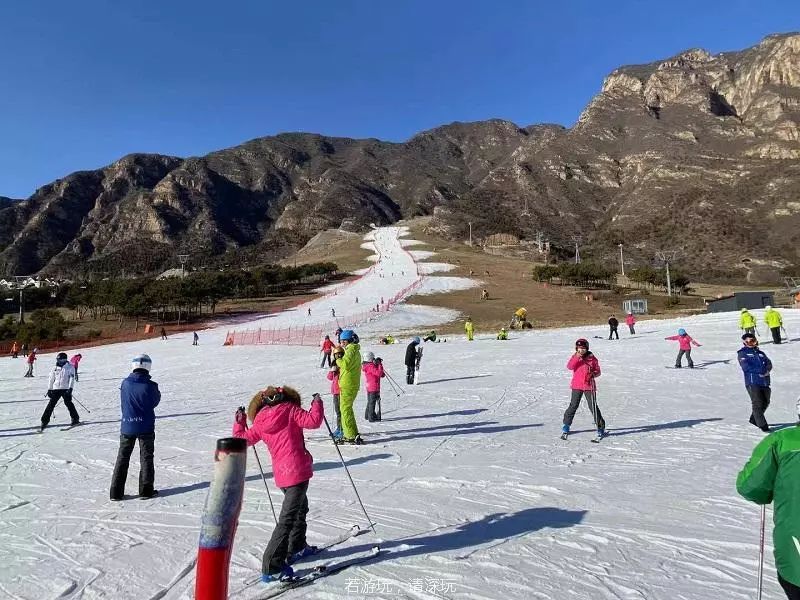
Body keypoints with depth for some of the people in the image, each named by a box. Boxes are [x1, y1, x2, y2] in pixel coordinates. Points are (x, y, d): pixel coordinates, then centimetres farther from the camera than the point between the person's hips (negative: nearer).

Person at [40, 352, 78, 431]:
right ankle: (44, 421, 2)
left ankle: (75, 419, 3)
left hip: (66, 389, -4)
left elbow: (72, 378, -7)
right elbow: (51, 379, 20)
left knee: (68, 403, -8)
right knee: (51, 404, -2)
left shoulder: (70, 367, 0)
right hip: (56, 389, 4)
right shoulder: (55, 368, 12)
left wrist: (70, 388, -17)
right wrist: (49, 389, 16)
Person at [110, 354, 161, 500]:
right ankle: (146, 490, 13)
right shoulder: (151, 385, -17)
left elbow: (122, 404, 6)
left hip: (127, 426, 3)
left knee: (122, 457, 13)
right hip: (146, 427, -2)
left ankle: (116, 492, 15)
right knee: (146, 458, 10)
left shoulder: (125, 383, -6)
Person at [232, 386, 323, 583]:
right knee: (288, 519, -4)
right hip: (297, 471, -7)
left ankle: (297, 548, 43)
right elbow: (313, 420, -16)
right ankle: (271, 567, -4)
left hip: (281, 474, 7)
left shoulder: (260, 422, 8)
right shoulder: (290, 410, -6)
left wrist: (239, 422, 30)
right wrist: (317, 403, 1)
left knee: (300, 508, 28)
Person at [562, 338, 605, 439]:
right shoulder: (574, 357, 3)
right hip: (577, 385, 1)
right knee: (573, 406, 2)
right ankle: (566, 425, 15)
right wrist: (577, 358, -24)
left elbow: (598, 371, 4)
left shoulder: (592, 358, -1)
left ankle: (600, 427, 13)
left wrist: (593, 374, -18)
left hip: (589, 386, -1)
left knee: (593, 407, 0)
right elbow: (569, 367, -13)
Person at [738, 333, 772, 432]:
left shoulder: (760, 352, 20)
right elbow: (746, 367, -9)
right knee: (757, 404, -8)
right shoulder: (742, 353, 3)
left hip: (765, 382, 6)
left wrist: (766, 370, -14)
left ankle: (754, 419, 30)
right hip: (752, 382, -6)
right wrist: (761, 370, -13)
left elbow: (769, 364, 7)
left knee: (765, 403, 12)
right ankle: (763, 426, -2)